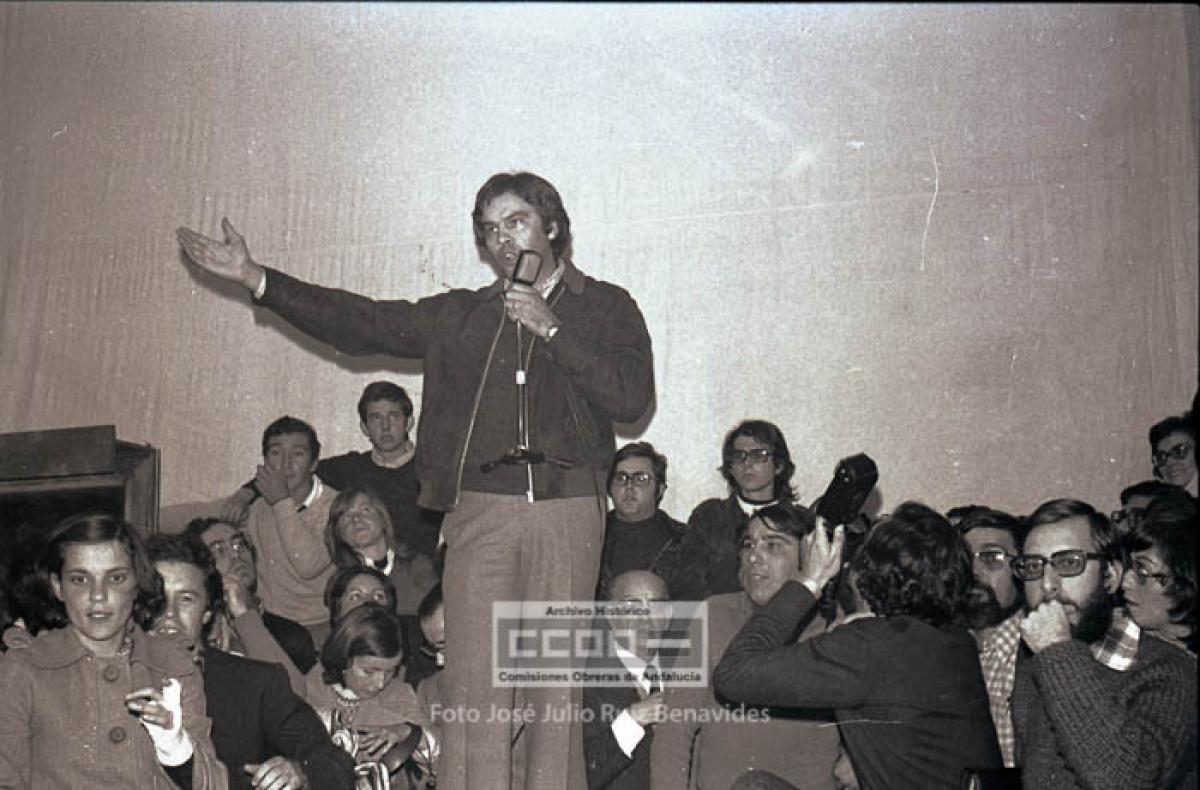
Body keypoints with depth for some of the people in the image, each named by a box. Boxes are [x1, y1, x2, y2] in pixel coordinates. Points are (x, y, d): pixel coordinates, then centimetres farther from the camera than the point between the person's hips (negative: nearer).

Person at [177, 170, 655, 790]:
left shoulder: (605, 307, 11)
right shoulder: (461, 315, 17)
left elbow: (632, 397, -4)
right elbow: (359, 323, 13)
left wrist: (552, 330, -8)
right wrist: (255, 278, 8)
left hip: (567, 510, -1)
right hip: (480, 507, 2)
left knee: (557, 680, 1)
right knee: (474, 682, -4)